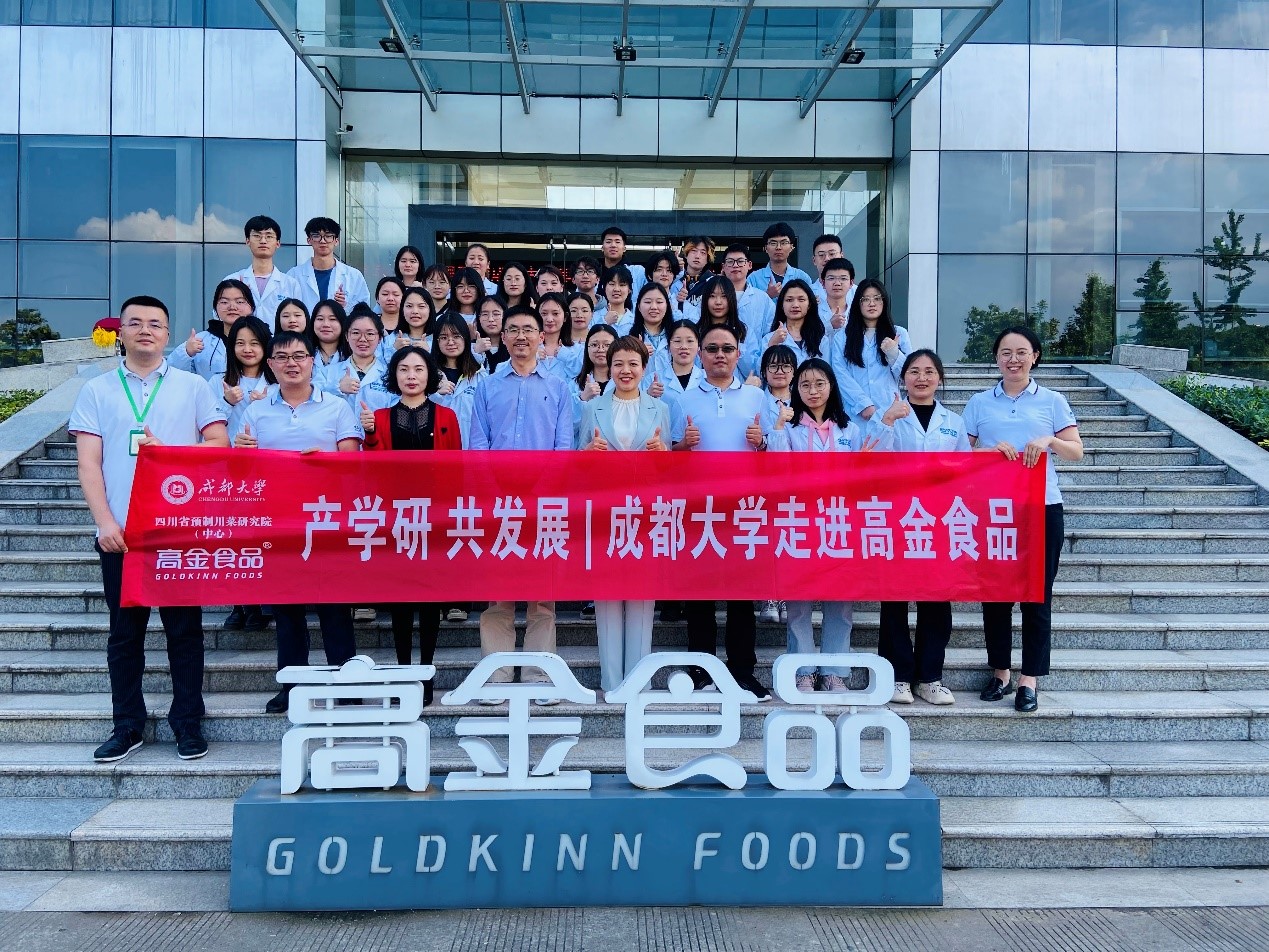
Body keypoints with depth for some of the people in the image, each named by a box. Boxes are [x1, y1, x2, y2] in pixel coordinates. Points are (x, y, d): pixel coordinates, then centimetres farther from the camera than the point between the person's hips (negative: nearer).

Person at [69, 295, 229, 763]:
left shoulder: (193, 386, 8)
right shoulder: (96, 390, 8)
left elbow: (219, 444, 2)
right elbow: (88, 463, 2)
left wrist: (168, 451, -12)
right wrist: (105, 522, -9)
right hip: (121, 531, 1)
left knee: (184, 627, 4)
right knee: (125, 630, 7)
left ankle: (188, 723, 14)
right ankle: (127, 725, 18)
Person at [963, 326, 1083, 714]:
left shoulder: (1052, 401, 6)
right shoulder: (979, 403, 9)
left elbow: (1077, 451, 4)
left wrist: (1049, 440, -16)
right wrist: (991, 449, -13)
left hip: (1042, 508, -1)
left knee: (1037, 594, 1)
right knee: (994, 591, 6)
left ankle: (1029, 678, 8)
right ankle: (999, 671, 19)